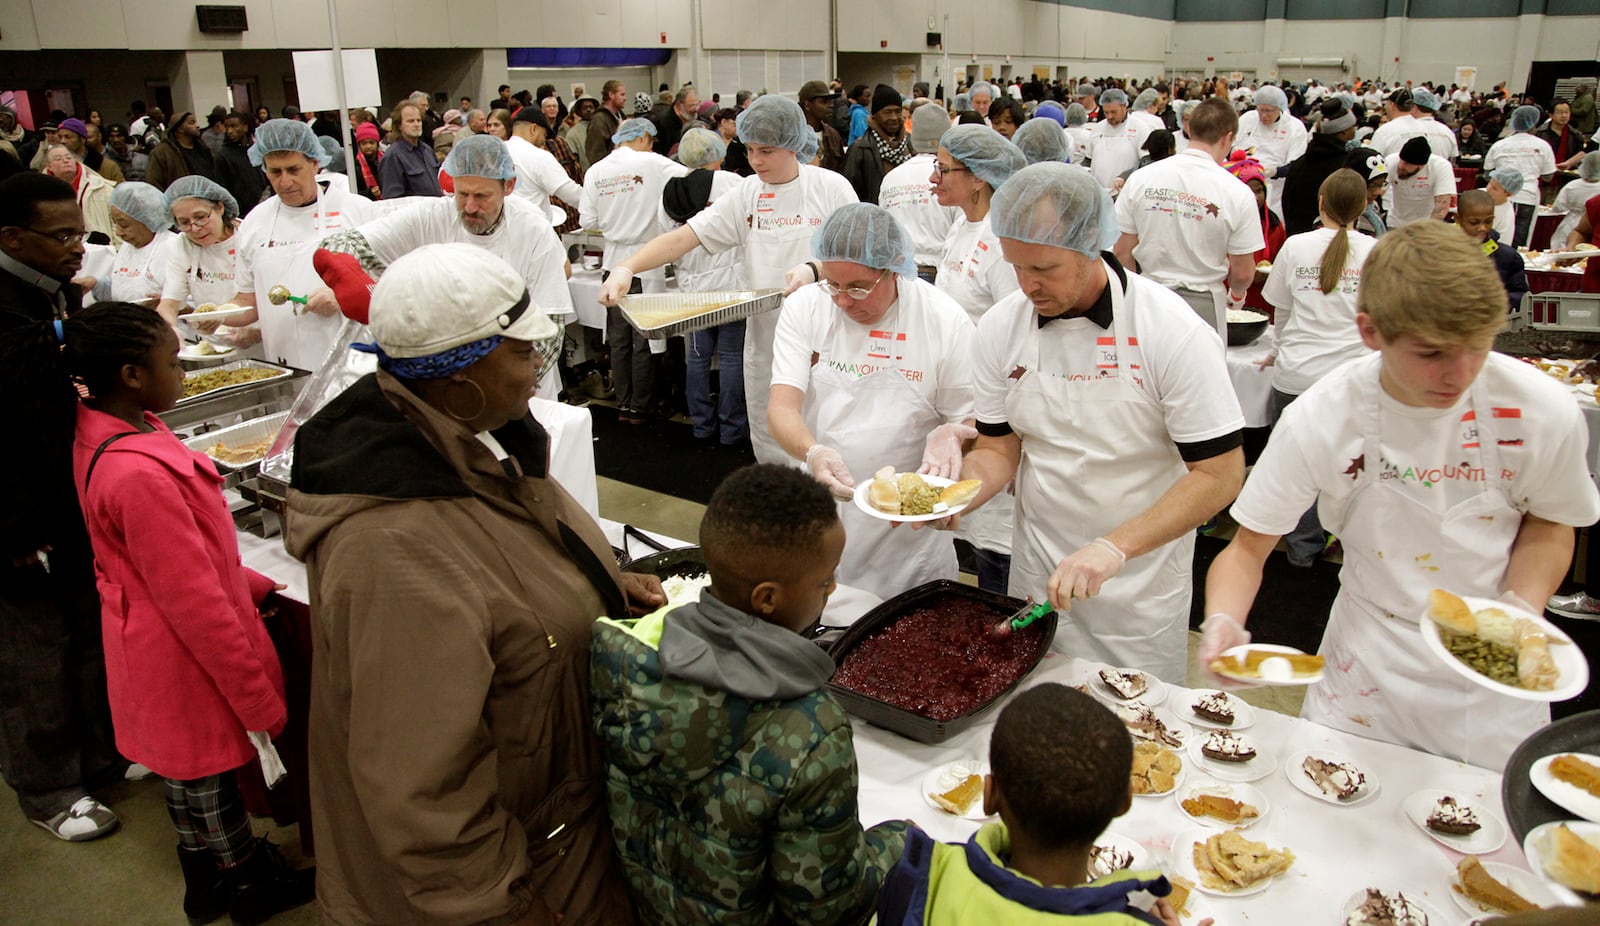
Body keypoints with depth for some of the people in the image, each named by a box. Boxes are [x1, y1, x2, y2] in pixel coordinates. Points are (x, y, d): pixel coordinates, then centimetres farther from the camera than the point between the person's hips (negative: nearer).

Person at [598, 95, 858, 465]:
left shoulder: (831, 187, -3)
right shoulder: (747, 193, 5)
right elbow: (683, 237, -2)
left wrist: (815, 271, -24)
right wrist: (626, 268, -18)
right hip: (765, 334, 4)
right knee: (769, 446, 9)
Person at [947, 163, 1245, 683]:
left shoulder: (1175, 332, -19)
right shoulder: (1000, 328, -7)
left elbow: (1220, 474, -18)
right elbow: (999, 448, 2)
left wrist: (1114, 548, -29)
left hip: (1139, 589, -3)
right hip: (1037, 577, 4)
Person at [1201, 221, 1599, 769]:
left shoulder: (1543, 411, -18)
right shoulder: (1319, 421, -21)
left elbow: (1549, 521, 2)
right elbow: (1250, 545, -12)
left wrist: (1522, 611, -16)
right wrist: (1223, 622, -32)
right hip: (1367, 672, 0)